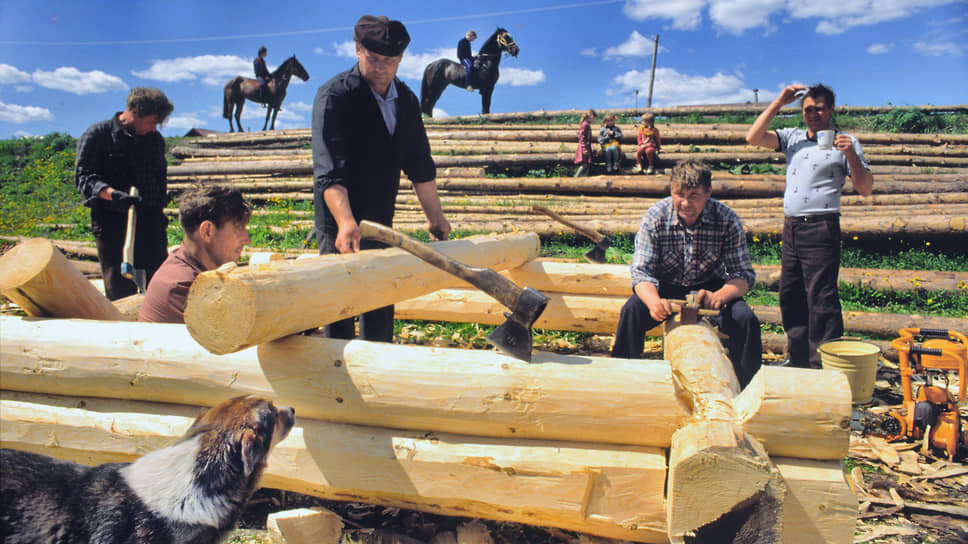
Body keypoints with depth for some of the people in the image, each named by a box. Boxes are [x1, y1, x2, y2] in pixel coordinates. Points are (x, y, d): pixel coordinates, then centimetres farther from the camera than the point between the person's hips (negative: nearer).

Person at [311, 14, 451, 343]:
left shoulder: (406, 100, 6)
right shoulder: (334, 96, -14)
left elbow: (420, 165, 15)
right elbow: (328, 169, -27)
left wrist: (435, 216, 13)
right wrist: (345, 221, -40)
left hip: (382, 221, 6)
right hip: (340, 223, -6)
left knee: (381, 303, 15)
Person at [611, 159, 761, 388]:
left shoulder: (727, 219, -15)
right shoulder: (655, 217, -16)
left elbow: (744, 274, -13)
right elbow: (641, 272, -18)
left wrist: (718, 297, -35)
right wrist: (654, 302, -41)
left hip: (710, 287, 1)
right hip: (665, 289, 0)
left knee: (746, 319, -24)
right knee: (631, 311, -28)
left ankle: (745, 387, -7)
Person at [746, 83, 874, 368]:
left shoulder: (844, 142, 2)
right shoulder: (792, 137, 15)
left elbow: (865, 189, -3)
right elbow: (754, 137, 1)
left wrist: (851, 155, -18)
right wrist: (779, 102, 1)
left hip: (821, 228, -6)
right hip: (791, 227, 6)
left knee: (821, 298, -8)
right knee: (790, 296, 12)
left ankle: (825, 365, -1)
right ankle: (798, 359, 25)